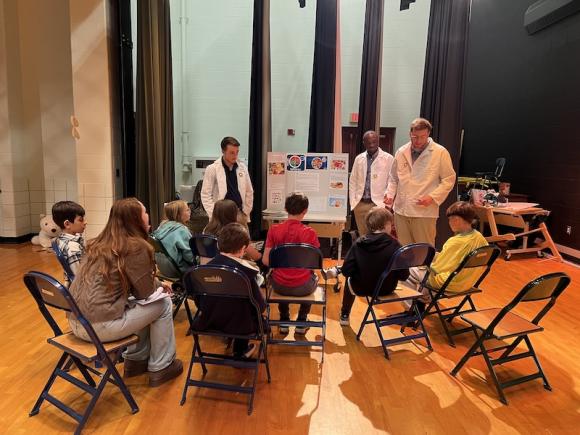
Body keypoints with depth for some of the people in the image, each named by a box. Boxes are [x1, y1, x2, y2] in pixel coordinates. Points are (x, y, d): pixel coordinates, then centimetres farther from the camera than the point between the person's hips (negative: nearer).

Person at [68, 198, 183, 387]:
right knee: (163, 303, 6)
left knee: (143, 305, 24)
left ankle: (136, 360, 34)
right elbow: (145, 292, -7)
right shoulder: (136, 246, -14)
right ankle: (160, 368, 18)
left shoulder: (100, 243, 11)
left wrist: (158, 284, 19)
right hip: (99, 326, -9)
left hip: (76, 321, 9)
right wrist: (157, 283, 12)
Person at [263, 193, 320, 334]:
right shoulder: (309, 232, -14)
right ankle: (301, 323, 36)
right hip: (302, 287, -1)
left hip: (279, 286, 2)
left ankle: (284, 322, 40)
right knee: (314, 277, 34)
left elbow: (265, 261, -6)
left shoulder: (274, 230, -9)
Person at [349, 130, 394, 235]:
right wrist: (353, 202, 7)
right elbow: (353, 182, 13)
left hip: (378, 204, -4)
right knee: (363, 236, 11)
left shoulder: (388, 158, -1)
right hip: (360, 204, 4)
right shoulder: (359, 159, 10)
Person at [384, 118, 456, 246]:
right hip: (401, 210, 4)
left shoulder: (441, 153, -4)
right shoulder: (401, 152, 8)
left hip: (424, 212, -4)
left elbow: (448, 180, -1)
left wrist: (432, 197, -13)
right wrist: (390, 194, 2)